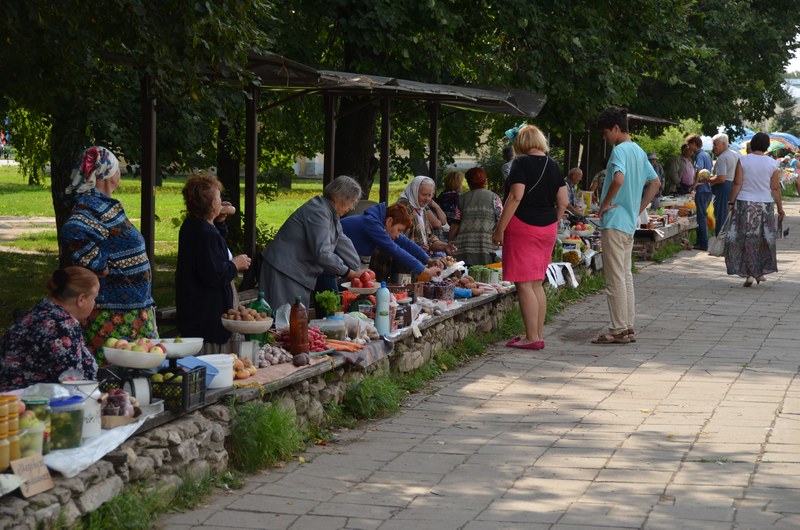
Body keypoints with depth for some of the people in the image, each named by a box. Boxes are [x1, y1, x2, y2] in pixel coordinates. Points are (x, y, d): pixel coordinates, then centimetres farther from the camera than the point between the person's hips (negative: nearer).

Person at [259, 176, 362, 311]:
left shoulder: (331, 213, 12)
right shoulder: (318, 212, -21)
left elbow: (343, 243, 16)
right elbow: (322, 253, -27)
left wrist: (358, 270, 9)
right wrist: (347, 272, -17)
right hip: (284, 274, -11)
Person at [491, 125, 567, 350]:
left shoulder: (522, 163, -9)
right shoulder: (553, 165, 10)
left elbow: (516, 197, -17)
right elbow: (562, 202, 9)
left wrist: (499, 230, -14)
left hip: (523, 226, -7)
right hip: (547, 229, 7)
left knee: (524, 284, -4)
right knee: (537, 284, 14)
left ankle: (532, 338, -6)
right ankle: (539, 334, 16)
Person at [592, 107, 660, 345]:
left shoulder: (620, 150, -14)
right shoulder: (638, 151, 14)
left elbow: (618, 179, -32)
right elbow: (655, 183, 21)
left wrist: (605, 204, -18)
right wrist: (638, 209, 17)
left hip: (614, 221, -9)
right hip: (630, 222, 9)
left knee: (615, 278, -5)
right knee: (626, 275, 13)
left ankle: (618, 330, -2)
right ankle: (628, 327, 16)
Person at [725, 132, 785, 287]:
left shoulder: (743, 160, -6)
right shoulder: (772, 164, -3)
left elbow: (737, 184, -8)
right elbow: (775, 189, -1)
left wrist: (731, 202, -1)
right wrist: (780, 208, 6)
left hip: (744, 204, -1)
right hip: (765, 205, 1)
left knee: (747, 240, 5)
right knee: (764, 239, 16)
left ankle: (749, 274, 1)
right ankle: (761, 271, 20)